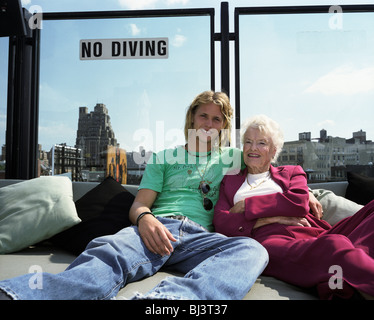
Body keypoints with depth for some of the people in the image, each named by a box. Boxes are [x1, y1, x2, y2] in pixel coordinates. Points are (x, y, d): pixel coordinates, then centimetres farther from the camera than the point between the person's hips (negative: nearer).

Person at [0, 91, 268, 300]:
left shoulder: (230, 157, 26)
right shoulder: (164, 158, 22)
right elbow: (139, 204, 11)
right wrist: (144, 218, -12)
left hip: (201, 237, 1)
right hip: (157, 228, 0)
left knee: (252, 250, -34)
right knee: (110, 251, -35)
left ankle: (166, 297, -58)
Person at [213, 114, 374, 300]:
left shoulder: (292, 172, 28)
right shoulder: (230, 181, 26)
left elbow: (300, 202, 4)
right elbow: (221, 223, 8)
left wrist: (246, 205, 3)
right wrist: (272, 218, -4)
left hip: (310, 233, 3)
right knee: (333, 245, -37)